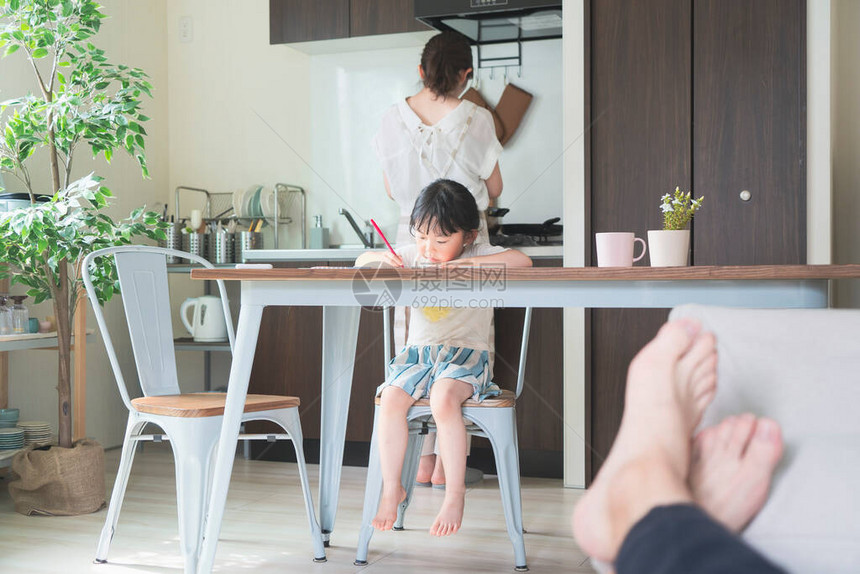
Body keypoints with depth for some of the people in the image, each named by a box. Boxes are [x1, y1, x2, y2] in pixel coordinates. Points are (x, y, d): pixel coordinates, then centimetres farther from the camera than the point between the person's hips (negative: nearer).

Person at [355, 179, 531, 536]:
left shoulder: (478, 255, 2)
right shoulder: (413, 256, 13)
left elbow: (523, 261, -15)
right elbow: (361, 262, 19)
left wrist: (462, 264, -19)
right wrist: (382, 259, -6)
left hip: (466, 353, -4)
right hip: (418, 352, 4)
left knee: (444, 399, -34)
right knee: (391, 399, -25)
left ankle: (455, 494, -23)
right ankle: (391, 488, -12)